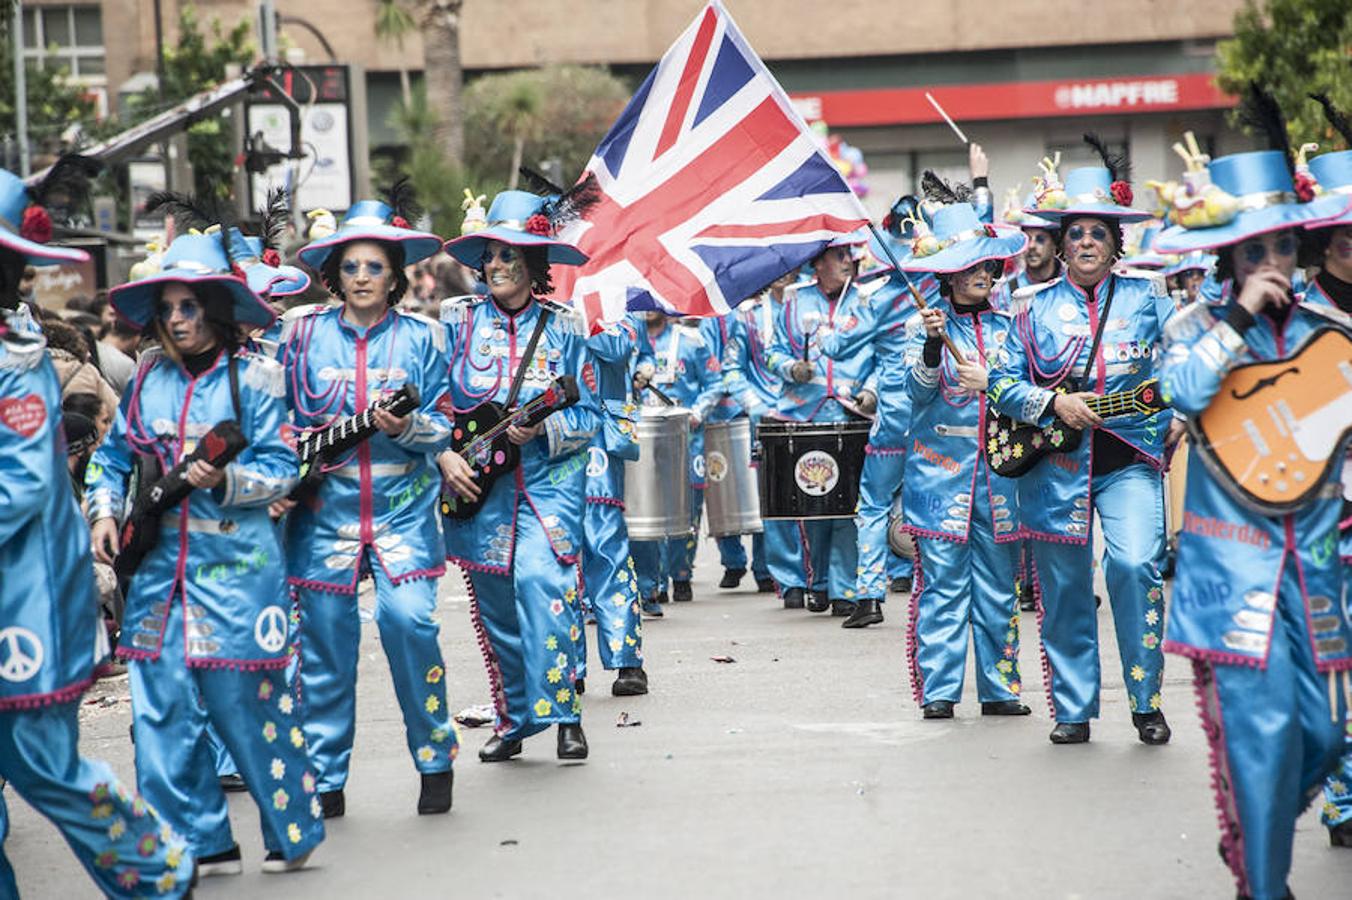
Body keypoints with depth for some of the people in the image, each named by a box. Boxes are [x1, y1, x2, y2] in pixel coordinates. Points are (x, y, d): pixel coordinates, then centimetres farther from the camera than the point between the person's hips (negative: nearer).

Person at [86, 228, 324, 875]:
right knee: (161, 708, 2)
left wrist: (225, 481, -22)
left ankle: (293, 832, 14)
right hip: (158, 562, 5)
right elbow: (112, 457, 17)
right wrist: (104, 511, 2)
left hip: (233, 563, -4)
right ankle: (201, 843, 12)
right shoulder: (148, 379, 9)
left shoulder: (252, 378, -4)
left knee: (244, 700, -2)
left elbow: (281, 469, -6)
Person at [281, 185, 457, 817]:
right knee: (324, 635, 0)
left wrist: (406, 427, -15)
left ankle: (435, 760, 2)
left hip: (402, 505, -1)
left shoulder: (421, 337, 6)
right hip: (325, 505, 1)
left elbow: (443, 429, 5)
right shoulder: (305, 333, 7)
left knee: (409, 620, -16)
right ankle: (324, 777, 13)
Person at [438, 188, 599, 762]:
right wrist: (444, 455, -11)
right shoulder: (456, 321, 4)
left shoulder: (564, 329, 3)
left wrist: (543, 429, -16)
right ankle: (514, 719, 23)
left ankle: (563, 713, -15)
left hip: (548, 479, -2)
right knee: (494, 605, 7)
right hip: (477, 483, 2)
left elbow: (587, 416, 2)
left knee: (541, 580, -21)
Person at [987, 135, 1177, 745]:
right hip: (1054, 462, 1)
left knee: (1135, 566, -19)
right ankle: (1073, 709, 18)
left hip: (1130, 460, -1)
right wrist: (1053, 403, -11)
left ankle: (1146, 701, -5)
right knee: (1065, 591, 5)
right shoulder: (1034, 306, 7)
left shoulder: (1146, 295, 7)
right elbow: (1003, 384, 4)